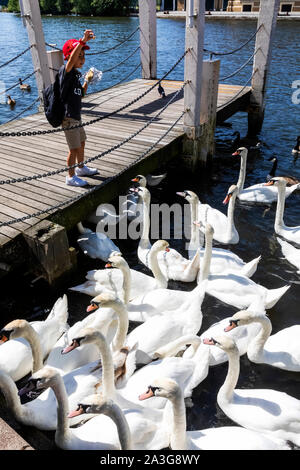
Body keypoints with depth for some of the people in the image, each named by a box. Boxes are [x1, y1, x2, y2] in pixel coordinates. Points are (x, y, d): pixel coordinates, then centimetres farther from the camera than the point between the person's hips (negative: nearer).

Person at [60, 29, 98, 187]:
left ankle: (81, 168, 44)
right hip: (68, 117, -10)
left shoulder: (76, 74, 12)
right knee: (74, 148, -3)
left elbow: (81, 93, 19)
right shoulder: (65, 70, -15)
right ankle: (71, 177, 13)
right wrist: (83, 41, -45)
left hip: (76, 116, 10)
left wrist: (87, 81, 4)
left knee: (81, 142, 24)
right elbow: (71, 59, -37)